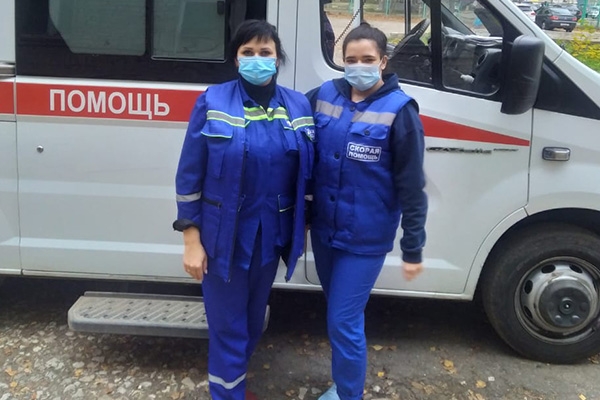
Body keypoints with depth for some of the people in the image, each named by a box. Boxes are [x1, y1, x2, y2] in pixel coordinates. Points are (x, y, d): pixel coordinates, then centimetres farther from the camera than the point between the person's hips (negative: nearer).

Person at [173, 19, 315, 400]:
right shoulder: (213, 102, -10)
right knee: (228, 323, 6)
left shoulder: (299, 106, 0)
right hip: (223, 234, -4)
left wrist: (303, 229, 9)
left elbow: (306, 174, 7)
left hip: (272, 234, 4)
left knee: (254, 318, 21)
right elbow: (190, 175, -8)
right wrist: (191, 239, -10)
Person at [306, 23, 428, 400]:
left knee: (344, 321, 0)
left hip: (365, 238, -5)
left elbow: (411, 187, -12)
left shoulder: (399, 111, -13)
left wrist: (413, 248, -10)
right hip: (324, 229, 5)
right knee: (337, 313, 21)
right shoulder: (324, 96, -1)